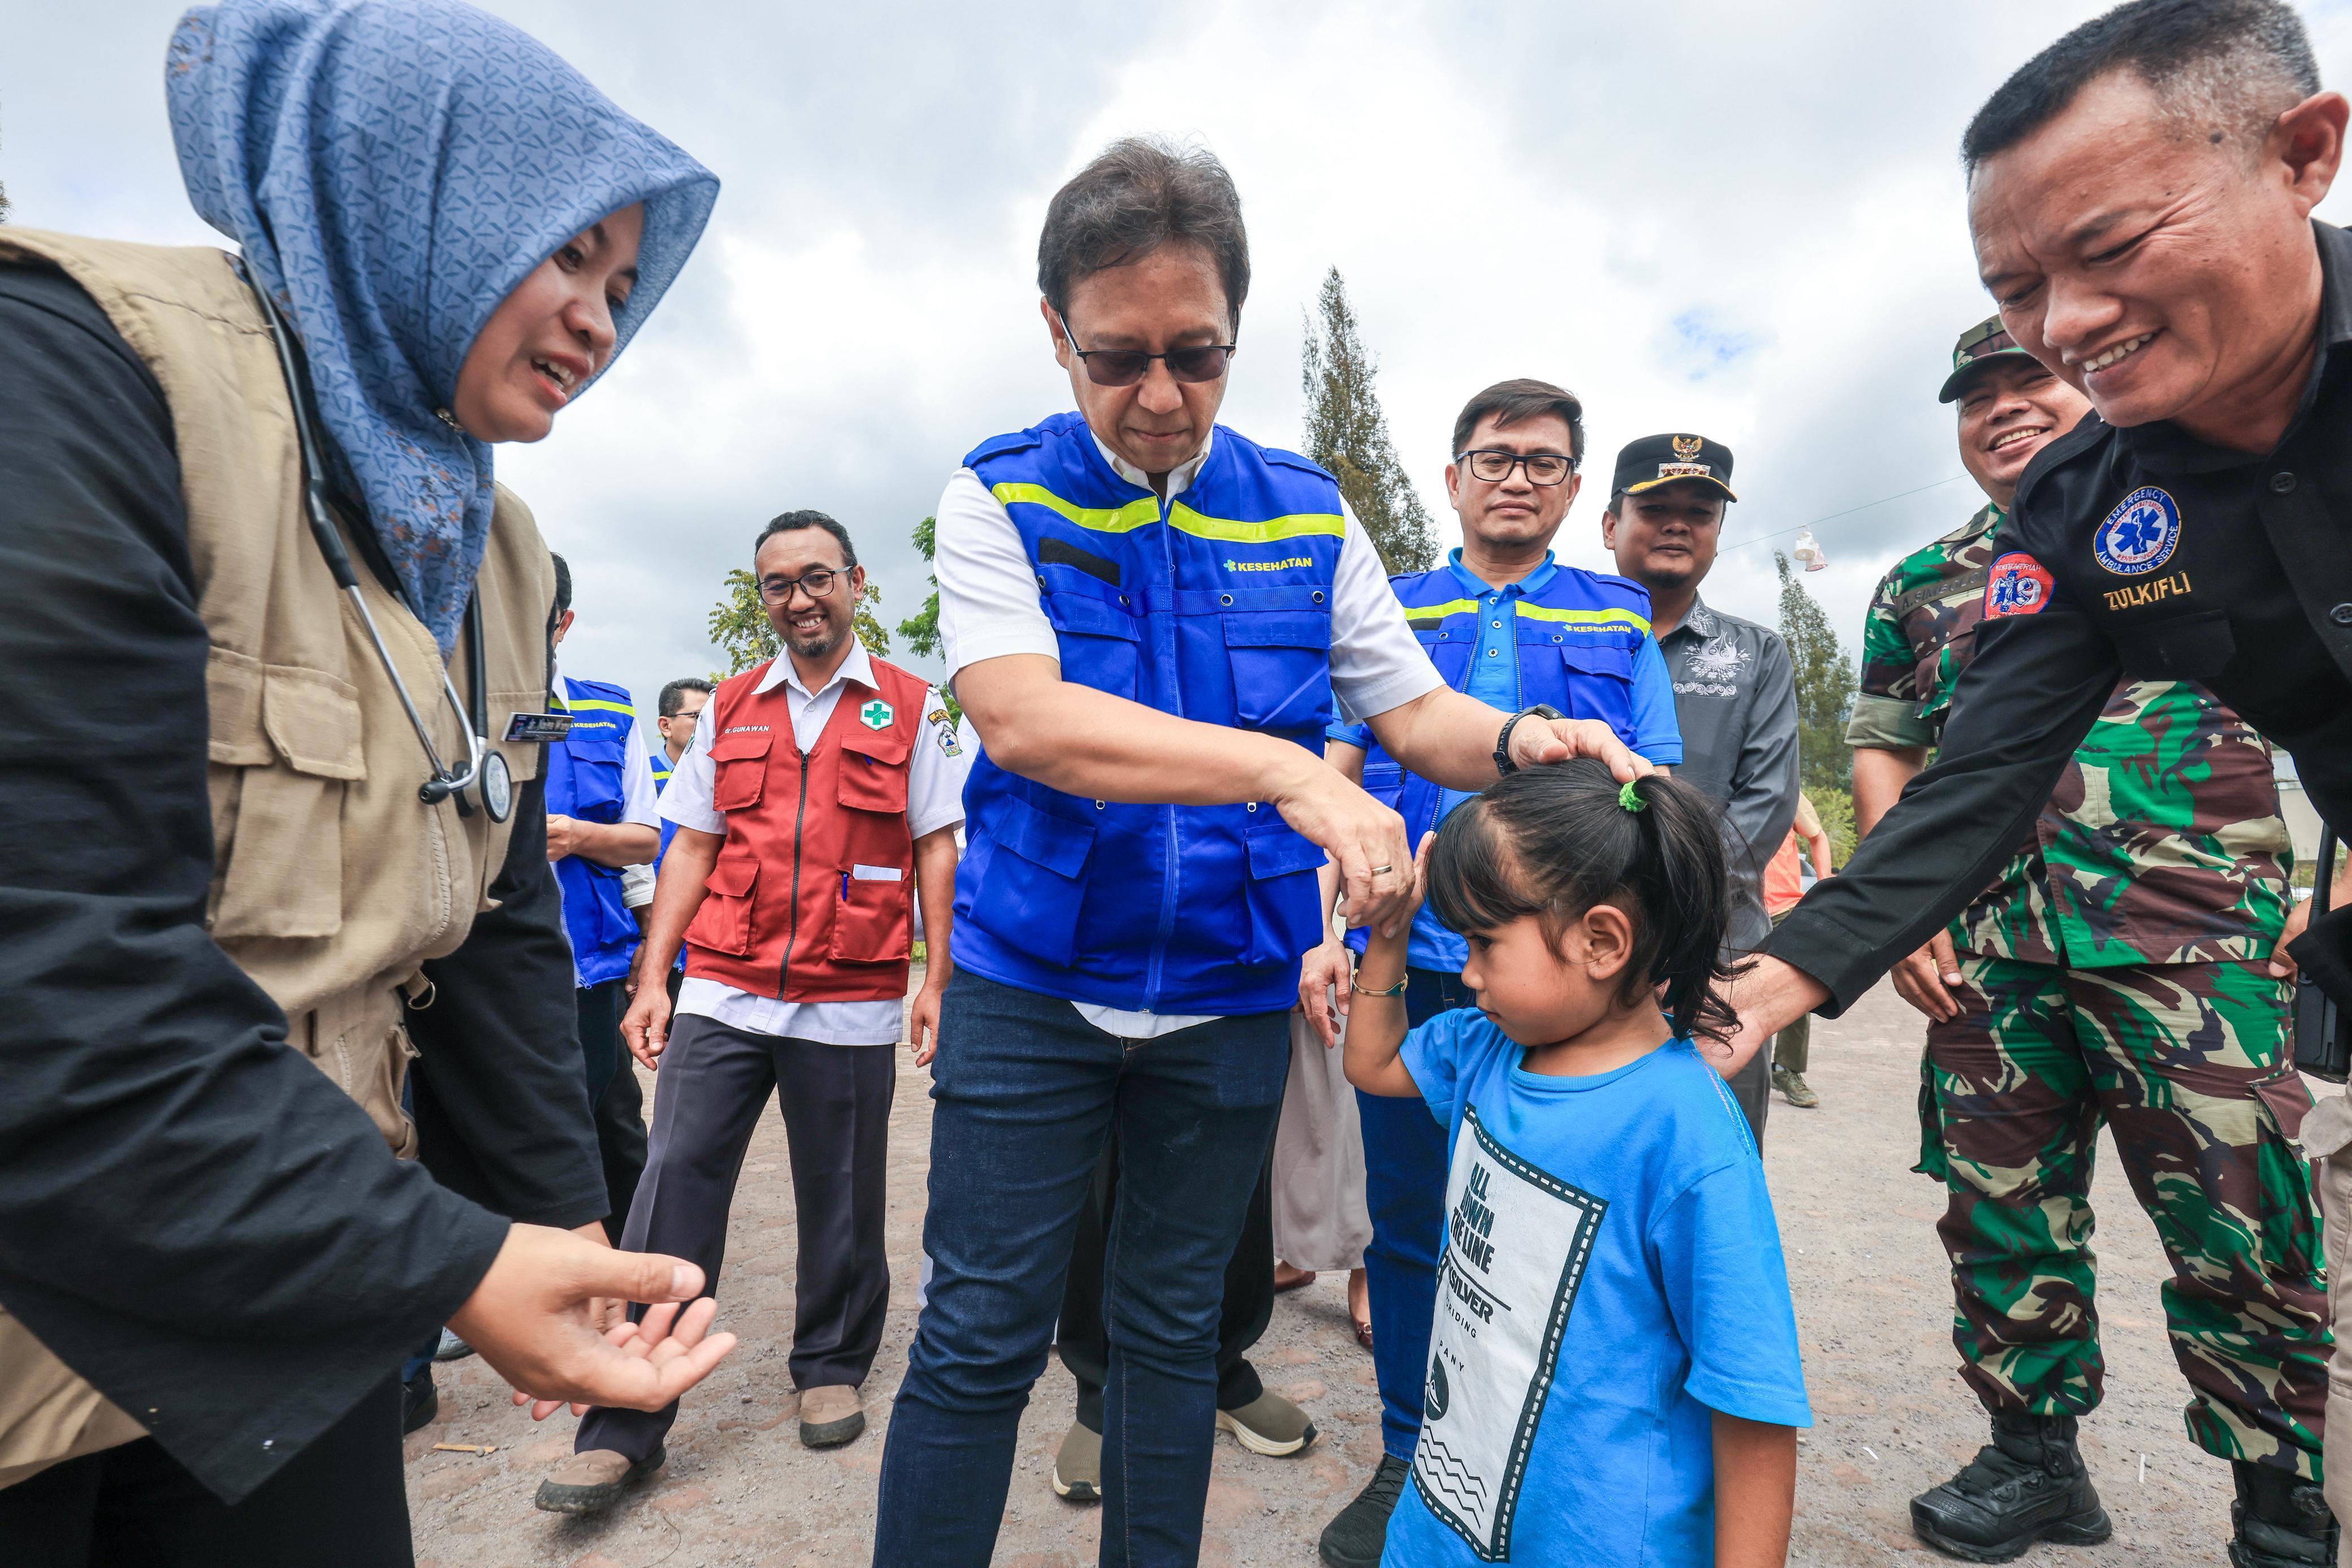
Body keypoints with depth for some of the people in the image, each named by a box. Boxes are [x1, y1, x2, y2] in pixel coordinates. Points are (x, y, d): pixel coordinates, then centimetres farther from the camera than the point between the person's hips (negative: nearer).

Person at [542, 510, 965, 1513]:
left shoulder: (911, 709, 2)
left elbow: (936, 850, 1)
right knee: (673, 1186, 1)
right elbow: (694, 849, 11)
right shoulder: (728, 709, 11)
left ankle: (832, 1369, 32)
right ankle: (624, 1427, 14)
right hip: (722, 993, 3)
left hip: (850, 1003, -2)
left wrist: (937, 982, -5)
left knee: (840, 1203, 10)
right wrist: (651, 978, 5)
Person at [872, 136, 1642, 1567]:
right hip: (1030, 983, -2)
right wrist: (1286, 773, -34)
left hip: (1231, 994, 3)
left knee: (1177, 1329, 19)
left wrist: (1516, 739, -21)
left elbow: (1416, 713, 3)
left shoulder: (1307, 513, 2)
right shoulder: (1000, 497, -6)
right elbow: (1020, 718, -23)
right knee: (980, 1339, 7)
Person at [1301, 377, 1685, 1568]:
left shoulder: (1620, 620, 12)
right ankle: (1409, 1460, 31)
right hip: (1410, 964, 1)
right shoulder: (1389, 614, 11)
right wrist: (1320, 931, -5)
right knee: (1407, 1222, 10)